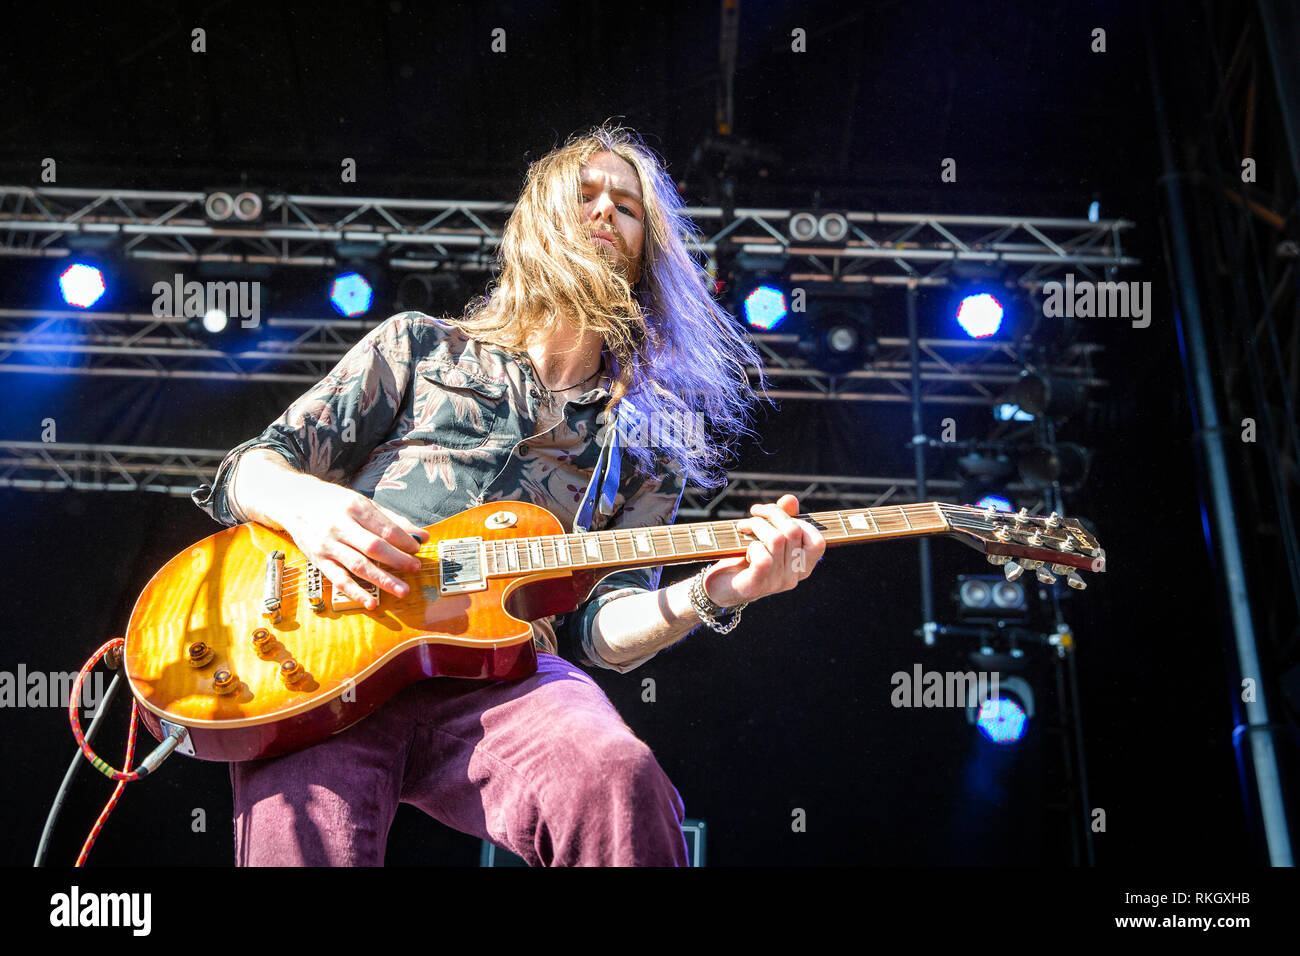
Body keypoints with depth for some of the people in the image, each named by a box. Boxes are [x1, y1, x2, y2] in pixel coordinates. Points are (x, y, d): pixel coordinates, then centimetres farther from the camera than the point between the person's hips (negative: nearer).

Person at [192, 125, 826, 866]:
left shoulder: (644, 442, 21)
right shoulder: (418, 346, 19)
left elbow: (604, 627, 11)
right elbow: (247, 471, 16)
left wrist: (709, 594, -11)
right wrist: (302, 502, -8)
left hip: (498, 673, 1)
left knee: (619, 778, -33)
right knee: (302, 833, -34)